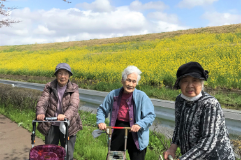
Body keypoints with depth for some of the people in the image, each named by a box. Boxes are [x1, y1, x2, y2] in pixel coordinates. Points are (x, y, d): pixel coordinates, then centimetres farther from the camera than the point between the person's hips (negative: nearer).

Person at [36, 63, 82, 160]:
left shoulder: (74, 89, -4)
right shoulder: (49, 87, 1)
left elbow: (74, 105, -19)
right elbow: (42, 101, -11)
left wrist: (66, 115, -40)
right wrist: (40, 113, -34)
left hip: (68, 127, -1)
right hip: (51, 126, 1)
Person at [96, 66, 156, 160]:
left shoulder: (142, 97, -11)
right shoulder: (113, 95, -3)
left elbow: (151, 116, -9)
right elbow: (102, 110, 9)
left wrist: (140, 125, -25)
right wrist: (100, 121, -9)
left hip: (136, 134, -2)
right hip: (118, 131, 3)